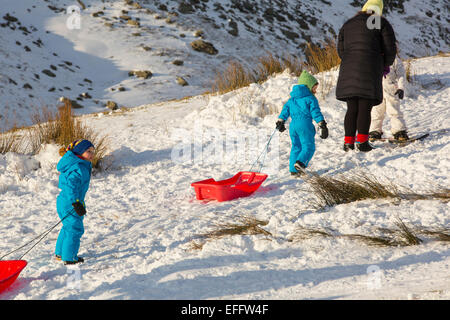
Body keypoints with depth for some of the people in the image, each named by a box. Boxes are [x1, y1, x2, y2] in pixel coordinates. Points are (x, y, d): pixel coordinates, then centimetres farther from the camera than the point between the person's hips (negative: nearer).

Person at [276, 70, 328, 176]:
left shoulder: (292, 99, 20)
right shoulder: (310, 98, 1)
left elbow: (286, 109, 20)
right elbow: (315, 112, -7)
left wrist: (280, 121, 26)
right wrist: (322, 125, -8)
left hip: (293, 125, 6)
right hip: (305, 124, -6)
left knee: (296, 147, 15)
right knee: (309, 146, -5)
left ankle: (293, 169, 11)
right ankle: (300, 162, -28)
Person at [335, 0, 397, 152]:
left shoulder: (347, 25, 19)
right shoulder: (381, 23, 5)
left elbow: (341, 50, 19)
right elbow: (390, 48, 2)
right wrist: (386, 65, 18)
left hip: (348, 71, 4)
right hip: (370, 71, -4)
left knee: (352, 109, 7)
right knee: (365, 109, -4)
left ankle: (348, 142, 2)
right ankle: (362, 142, -10)